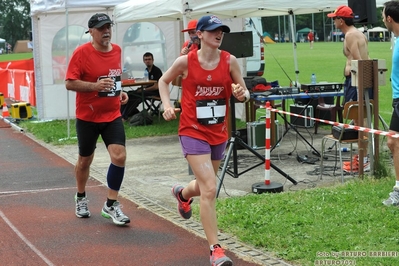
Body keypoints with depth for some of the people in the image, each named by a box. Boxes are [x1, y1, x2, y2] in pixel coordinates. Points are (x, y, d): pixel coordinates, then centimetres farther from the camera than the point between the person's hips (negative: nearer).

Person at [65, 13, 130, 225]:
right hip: (87, 117, -4)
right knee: (85, 160, 12)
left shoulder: (117, 50, 5)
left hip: (112, 115, 4)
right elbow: (69, 83, -16)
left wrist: (119, 91, 5)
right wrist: (95, 86, -28)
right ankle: (81, 198, 38)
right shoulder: (82, 52, -13)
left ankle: (111, 204, 1)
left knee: (119, 156, -12)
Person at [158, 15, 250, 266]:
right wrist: (167, 106, -7)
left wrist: (242, 94, -21)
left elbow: (244, 92, 3)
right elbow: (164, 81, 8)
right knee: (210, 189, -16)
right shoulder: (185, 61, -9)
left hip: (219, 133, 4)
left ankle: (182, 193, 59)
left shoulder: (229, 61, -4)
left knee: (205, 186, 22)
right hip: (193, 132, -4)